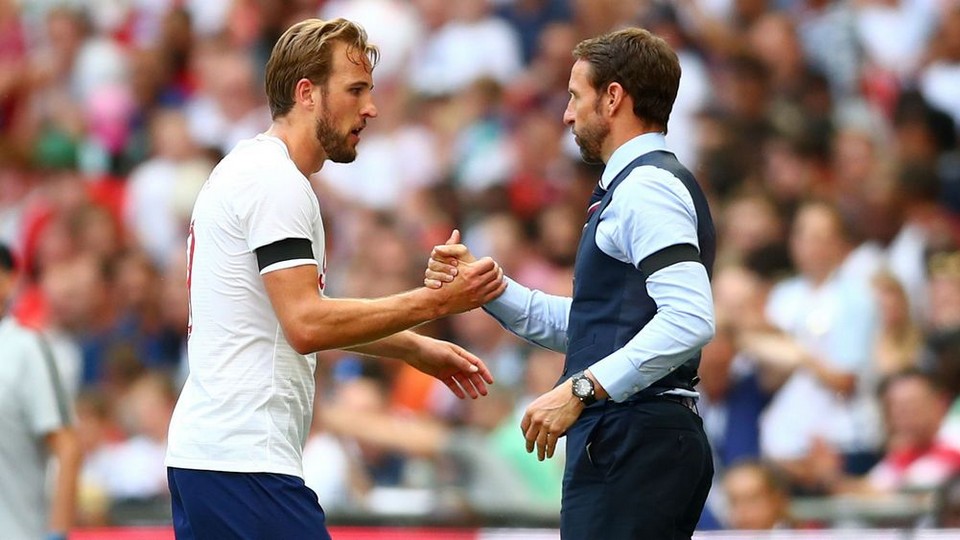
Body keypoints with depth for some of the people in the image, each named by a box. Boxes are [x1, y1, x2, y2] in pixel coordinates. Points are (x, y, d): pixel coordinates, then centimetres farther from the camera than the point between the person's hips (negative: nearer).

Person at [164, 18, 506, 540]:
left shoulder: (245, 168, 20)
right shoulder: (275, 179, -12)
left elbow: (303, 314, 29)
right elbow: (307, 325, -19)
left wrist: (415, 348, 25)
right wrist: (436, 301, -15)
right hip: (246, 462, -10)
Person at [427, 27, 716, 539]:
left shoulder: (646, 187, -11)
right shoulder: (645, 184, 23)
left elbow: (689, 319, -23)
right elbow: (580, 325, 24)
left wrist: (581, 388, -23)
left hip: (631, 442, -11)